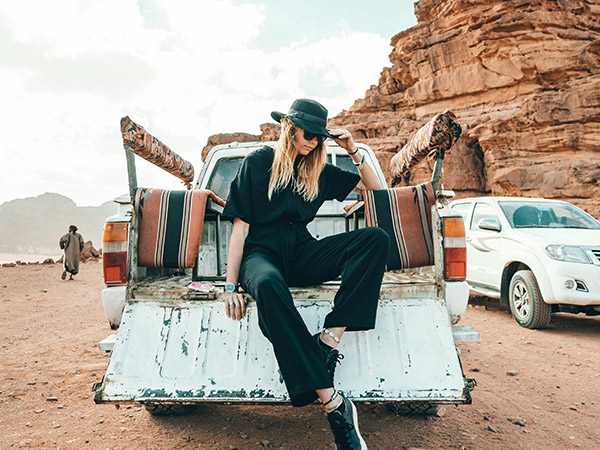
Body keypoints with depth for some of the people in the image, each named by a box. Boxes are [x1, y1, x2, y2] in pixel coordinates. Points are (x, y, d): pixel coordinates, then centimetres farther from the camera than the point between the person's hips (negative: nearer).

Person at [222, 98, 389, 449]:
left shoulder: (319, 171, 14)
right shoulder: (258, 162, 3)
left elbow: (377, 189, 21)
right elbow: (241, 225, -2)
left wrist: (354, 151, 6)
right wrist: (231, 286, -10)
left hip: (301, 254, 4)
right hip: (262, 252, -4)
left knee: (377, 239, -20)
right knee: (268, 284, -43)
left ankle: (329, 339, -32)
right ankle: (333, 404, -43)